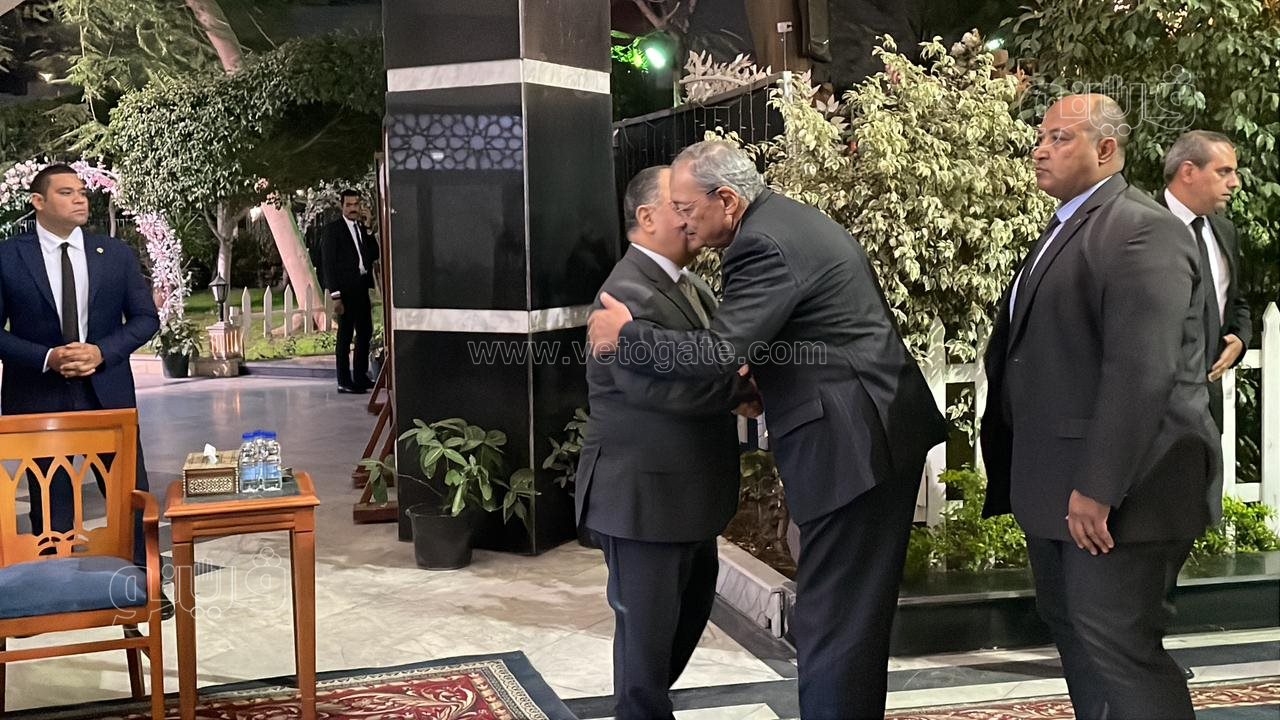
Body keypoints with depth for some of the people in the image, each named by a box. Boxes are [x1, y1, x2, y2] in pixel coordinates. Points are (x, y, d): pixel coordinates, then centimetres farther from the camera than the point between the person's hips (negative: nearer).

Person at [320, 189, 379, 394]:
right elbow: (328, 263, -8)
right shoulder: (333, 229, -3)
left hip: (362, 289, 7)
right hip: (345, 289, -7)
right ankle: (344, 382, 2)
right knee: (345, 335, -3)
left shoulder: (363, 229, 17)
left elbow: (374, 255, 14)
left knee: (365, 333, 10)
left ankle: (361, 377, 20)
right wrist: (335, 295, -15)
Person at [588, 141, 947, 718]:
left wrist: (626, 335, -12)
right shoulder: (793, 220, 15)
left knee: (831, 620, -4)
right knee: (858, 611, 19)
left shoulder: (764, 245, -17)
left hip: (853, 445, -11)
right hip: (883, 431, 11)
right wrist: (758, 384, 19)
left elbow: (717, 351, -24)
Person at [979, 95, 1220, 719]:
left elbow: (1139, 372, -24)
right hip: (1054, 485, 10)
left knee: (1118, 648, -6)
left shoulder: (1142, 231, -16)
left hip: (1113, 490, -10)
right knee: (1072, 633, 17)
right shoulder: (1066, 227, 16)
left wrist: (1098, 489, -26)